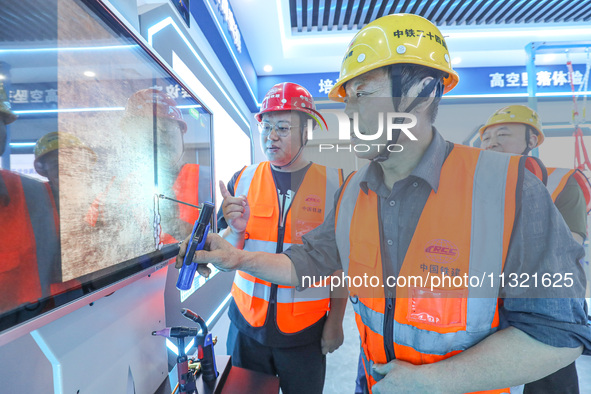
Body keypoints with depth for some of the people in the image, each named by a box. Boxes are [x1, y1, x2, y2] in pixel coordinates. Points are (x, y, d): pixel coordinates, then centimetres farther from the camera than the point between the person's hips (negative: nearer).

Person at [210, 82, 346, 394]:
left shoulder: (334, 183, -7)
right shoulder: (242, 180, -1)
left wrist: (335, 321, -3)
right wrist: (236, 230, -21)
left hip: (306, 331, -1)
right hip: (247, 323, 2)